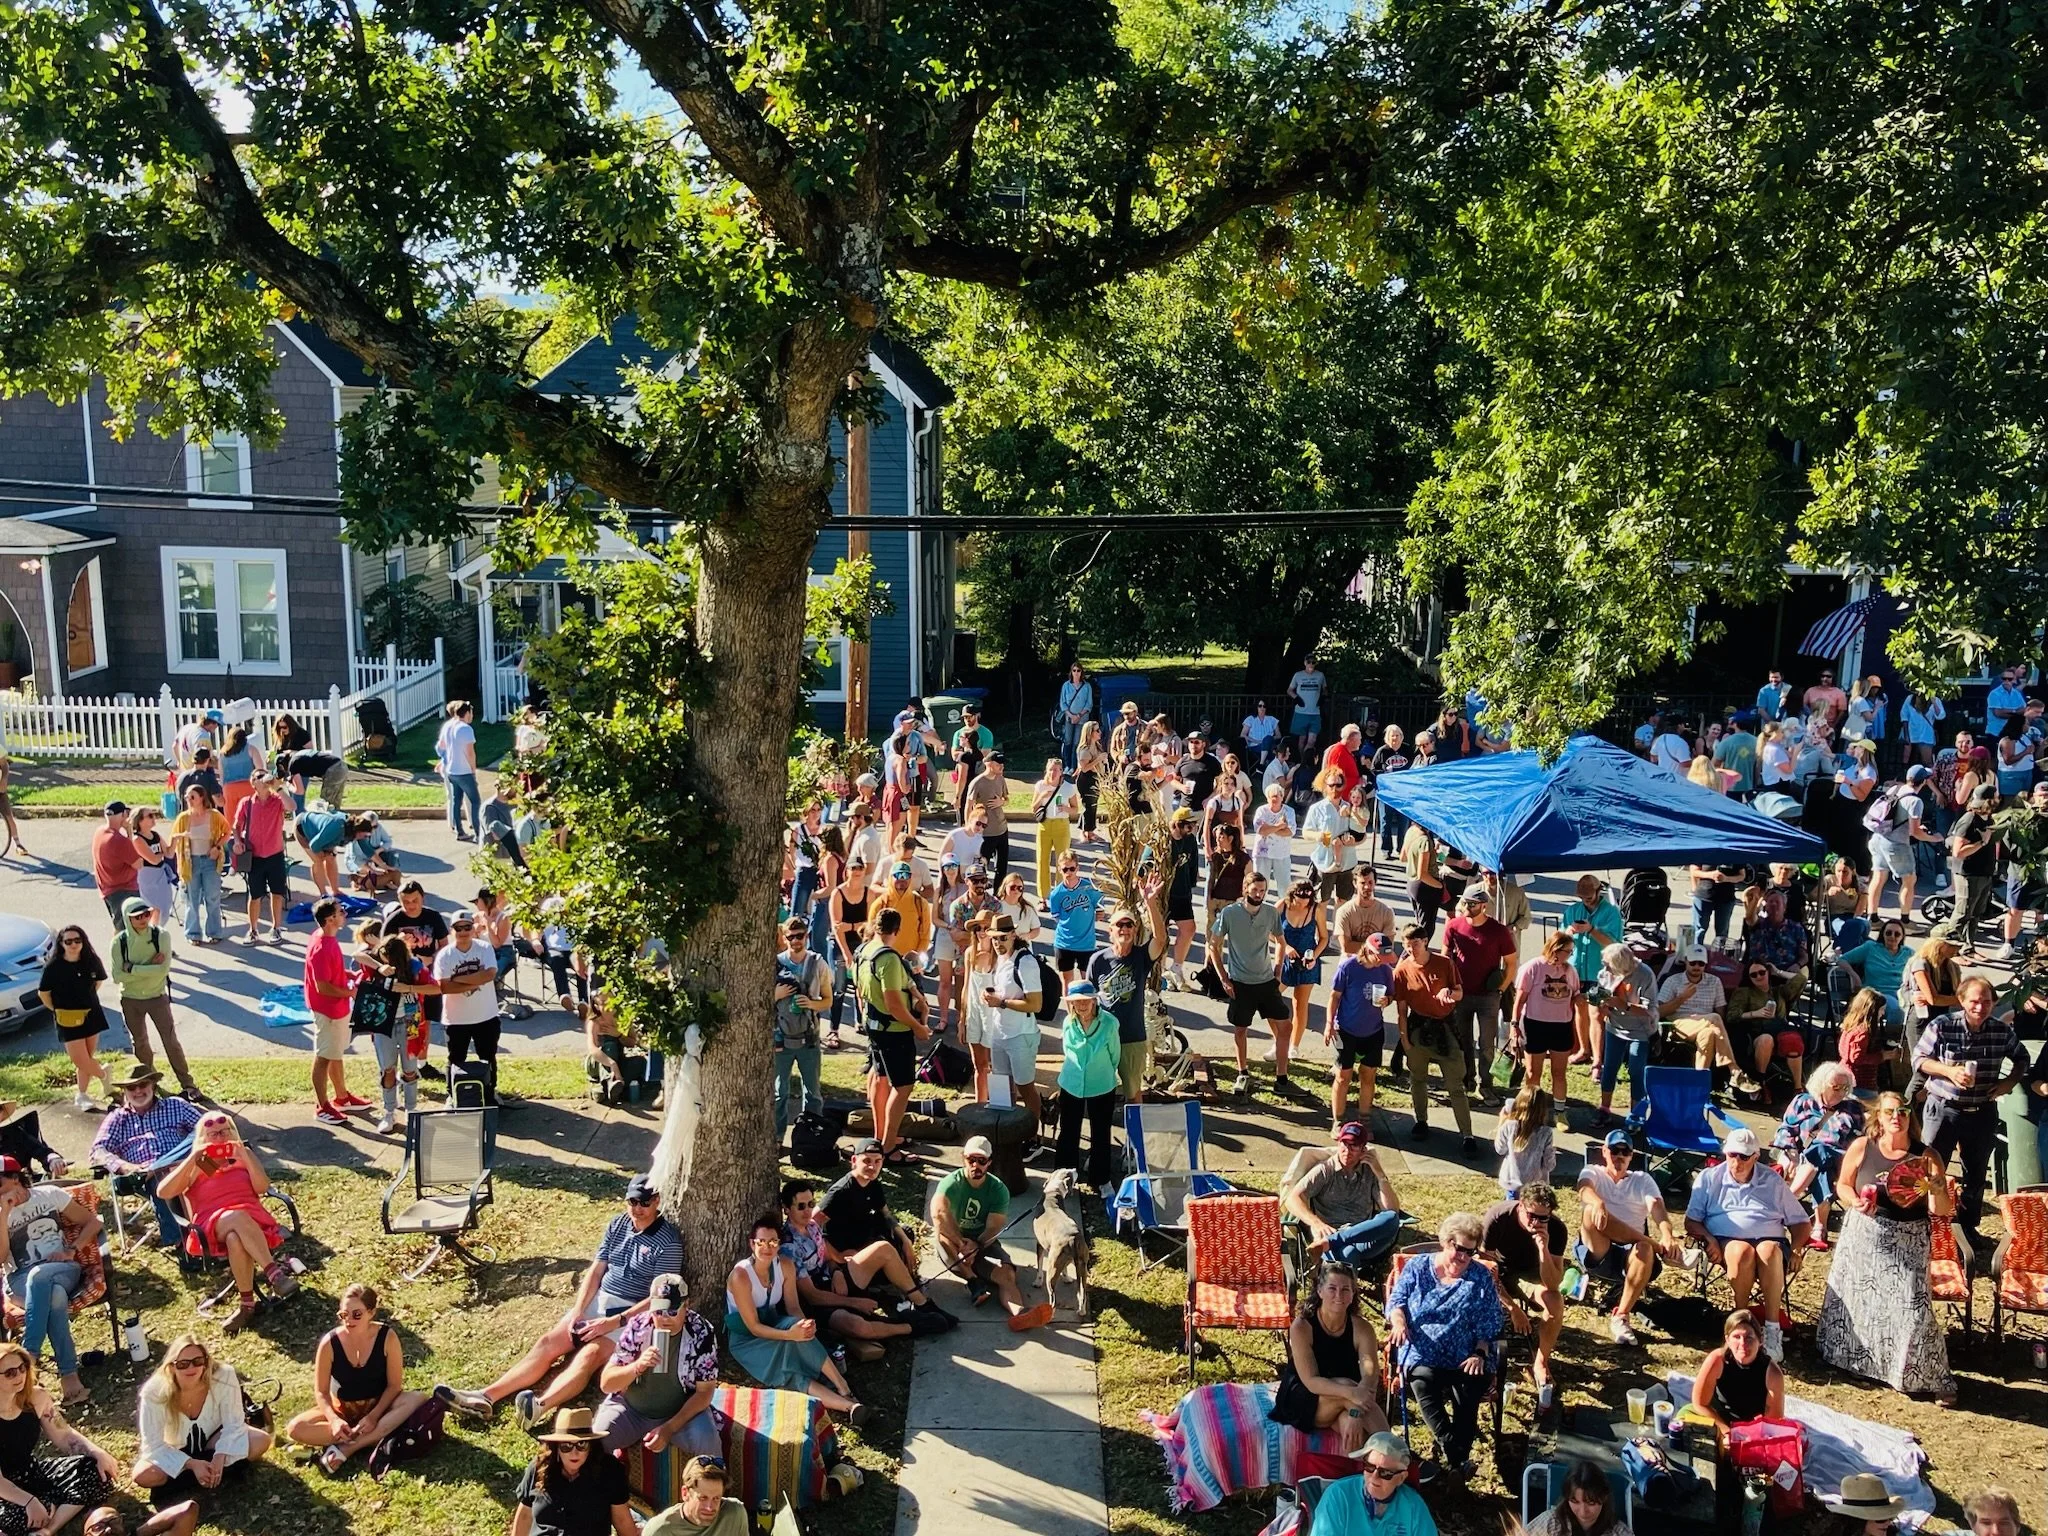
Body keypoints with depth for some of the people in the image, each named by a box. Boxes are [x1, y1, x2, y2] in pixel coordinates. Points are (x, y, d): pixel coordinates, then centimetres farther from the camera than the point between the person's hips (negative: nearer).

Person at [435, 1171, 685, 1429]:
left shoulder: (669, 1242, -13)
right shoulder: (617, 1225, 8)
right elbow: (596, 1271, 7)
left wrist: (612, 1323, -21)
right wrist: (577, 1311, -8)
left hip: (631, 1314, -7)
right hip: (598, 1301, 7)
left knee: (588, 1355, -32)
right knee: (547, 1343, -13)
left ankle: (539, 1407, -57)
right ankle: (486, 1398, -26)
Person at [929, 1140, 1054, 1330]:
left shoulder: (998, 1189, -6)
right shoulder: (951, 1183, -14)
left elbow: (993, 1228, -14)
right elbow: (938, 1214, -33)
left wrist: (975, 1246, -32)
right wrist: (962, 1243, -36)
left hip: (984, 1243, 1)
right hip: (953, 1245, -1)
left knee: (1007, 1273, -28)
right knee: (941, 1232, -34)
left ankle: (1019, 1312, -57)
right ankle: (974, 1281, -29)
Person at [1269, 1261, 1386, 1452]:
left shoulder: (1361, 1328, -11)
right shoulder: (1302, 1327, -18)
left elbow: (1370, 1376, -24)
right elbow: (1311, 1381, -26)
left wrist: (1356, 1412, -43)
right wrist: (1351, 1393, -44)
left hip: (1343, 1402, 2)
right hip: (1302, 1402, -2)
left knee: (1355, 1428, -35)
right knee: (1345, 1385, -31)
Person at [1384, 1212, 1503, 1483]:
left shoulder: (1480, 1277, 11)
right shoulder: (1417, 1267, 10)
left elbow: (1489, 1323, 8)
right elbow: (1396, 1300, 7)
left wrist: (1479, 1354, -7)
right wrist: (1398, 1320, -15)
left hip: (1464, 1358, 1)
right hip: (1422, 1353, -1)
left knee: (1472, 1388, -30)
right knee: (1424, 1381, -34)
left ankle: (1453, 1455, -16)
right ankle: (1455, 1452, -30)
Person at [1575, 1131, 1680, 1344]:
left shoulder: (1643, 1180, 19)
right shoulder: (1593, 1172, 14)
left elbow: (1657, 1206, -3)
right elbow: (1585, 1189, -12)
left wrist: (1667, 1235, -27)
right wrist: (1598, 1203, -39)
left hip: (1630, 1254, 1)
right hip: (1596, 1252, -1)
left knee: (1644, 1250, -36)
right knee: (1591, 1211, -31)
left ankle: (1620, 1317, -30)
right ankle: (1657, 1246, -27)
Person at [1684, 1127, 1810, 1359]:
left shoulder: (1773, 1181, 16)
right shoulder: (1709, 1178, 13)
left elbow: (1801, 1222, 16)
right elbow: (1692, 1221, 10)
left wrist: (1796, 1249, -3)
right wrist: (1709, 1240, -11)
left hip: (1770, 1239, 1)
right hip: (1726, 1241, -1)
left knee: (1769, 1251, -37)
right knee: (1743, 1251, -38)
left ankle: (1772, 1329, -37)